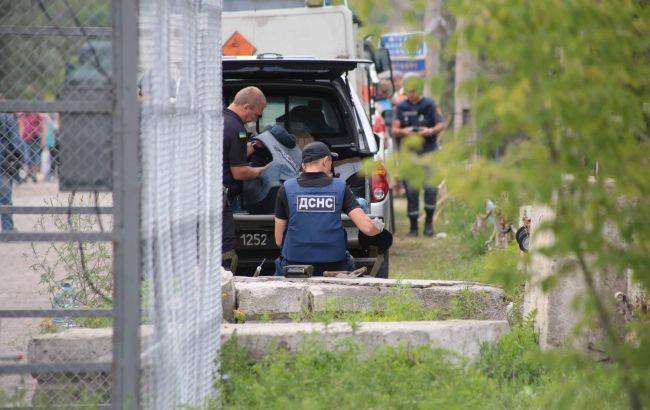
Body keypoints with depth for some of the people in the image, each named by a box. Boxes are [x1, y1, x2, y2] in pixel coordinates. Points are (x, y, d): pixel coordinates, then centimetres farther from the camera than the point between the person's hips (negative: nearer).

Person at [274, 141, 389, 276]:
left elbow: (279, 240, 4)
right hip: (334, 268, 0)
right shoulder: (340, 187, 1)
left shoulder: (286, 189, 1)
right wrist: (379, 228, 18)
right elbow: (367, 227, -6)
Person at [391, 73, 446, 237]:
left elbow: (442, 124, 1)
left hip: (428, 151, -2)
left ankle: (429, 221, 3)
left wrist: (430, 131, -18)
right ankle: (413, 226, 7)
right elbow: (394, 130, 4)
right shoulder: (401, 107, 8)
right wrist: (403, 131, -17)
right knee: (411, 190, 0)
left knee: (430, 187, -13)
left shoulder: (429, 105, 3)